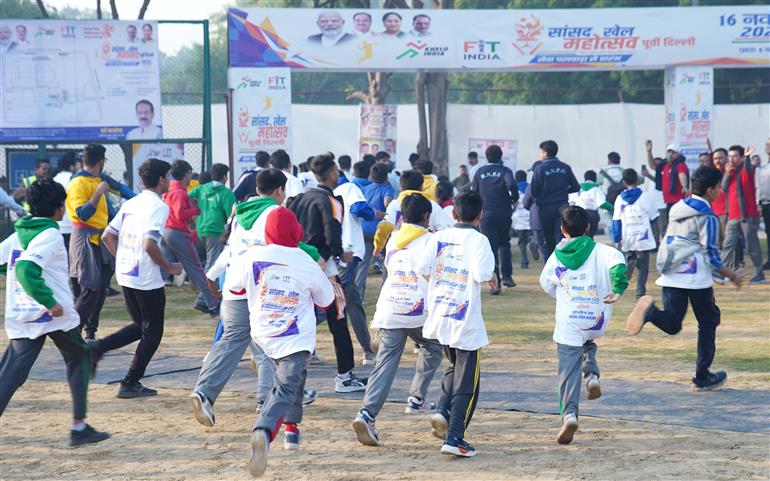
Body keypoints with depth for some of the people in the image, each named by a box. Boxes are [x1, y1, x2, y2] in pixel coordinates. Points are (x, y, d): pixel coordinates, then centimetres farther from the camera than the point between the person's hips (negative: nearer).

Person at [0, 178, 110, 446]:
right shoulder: (50, 235, -12)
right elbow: (25, 270, -25)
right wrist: (49, 302, -25)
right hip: (56, 315, -6)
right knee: (78, 361, 17)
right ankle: (79, 427, 17)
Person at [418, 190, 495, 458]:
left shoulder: (438, 237, 4)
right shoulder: (478, 240, -8)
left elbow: (422, 269, -5)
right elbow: (481, 274, -21)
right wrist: (491, 278, 2)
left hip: (439, 315, 5)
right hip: (466, 320, -5)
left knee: (454, 367, 27)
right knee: (466, 381, 3)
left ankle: (443, 411, 6)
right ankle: (454, 438, -3)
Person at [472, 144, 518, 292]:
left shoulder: (479, 172, 5)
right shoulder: (505, 171, -3)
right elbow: (512, 185, -21)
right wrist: (514, 198, -3)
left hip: (486, 214, 1)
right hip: (504, 213, -1)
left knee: (491, 247, 0)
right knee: (504, 244, 20)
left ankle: (495, 283, -9)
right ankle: (506, 276, 8)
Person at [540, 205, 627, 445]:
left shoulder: (557, 256, 3)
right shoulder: (600, 251, -3)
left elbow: (546, 284, 16)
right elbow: (617, 262, -24)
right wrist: (618, 289, -24)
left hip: (568, 324, -1)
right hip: (596, 321, 1)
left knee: (569, 371, -1)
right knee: (588, 344, 33)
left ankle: (569, 413, -19)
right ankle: (592, 375, 7)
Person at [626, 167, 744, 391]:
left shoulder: (678, 209, 14)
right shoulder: (707, 217, -9)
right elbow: (712, 256, -10)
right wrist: (732, 276, 4)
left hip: (670, 277, 6)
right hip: (696, 279, -6)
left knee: (672, 324, 2)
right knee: (708, 322, 10)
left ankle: (650, 311, -31)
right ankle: (702, 377, 11)